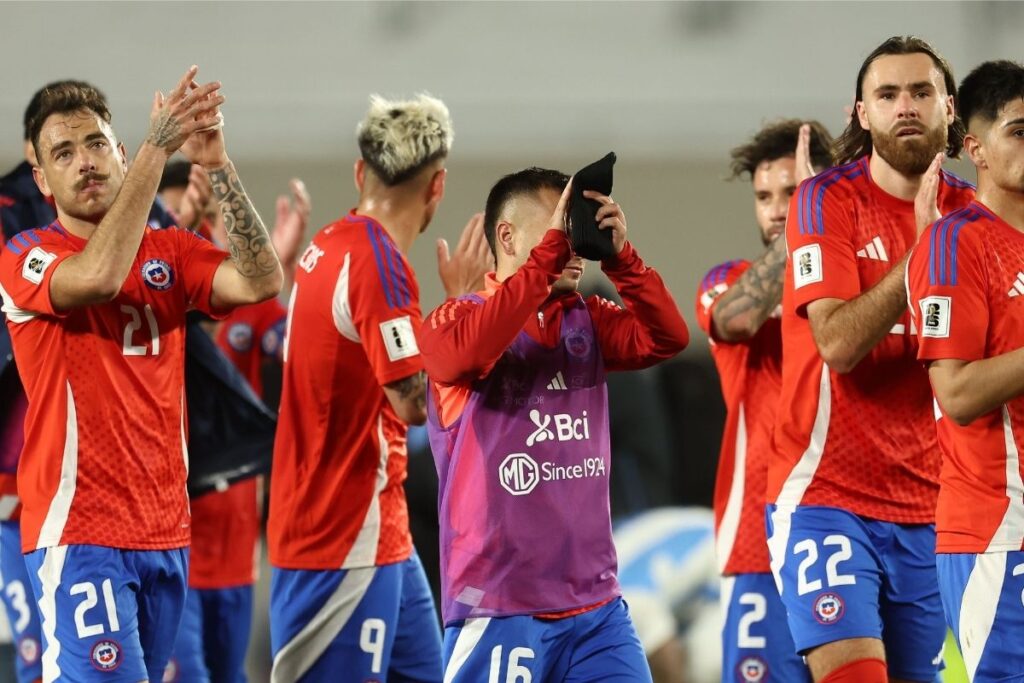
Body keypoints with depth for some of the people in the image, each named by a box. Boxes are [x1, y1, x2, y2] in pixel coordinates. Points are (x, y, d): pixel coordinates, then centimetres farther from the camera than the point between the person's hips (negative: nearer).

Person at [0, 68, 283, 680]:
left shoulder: (168, 251, 11)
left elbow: (261, 281, -6)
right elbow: (99, 275, -24)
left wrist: (217, 164, -15)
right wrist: (157, 148, -24)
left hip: (167, 530, 6)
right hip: (80, 531, -5)